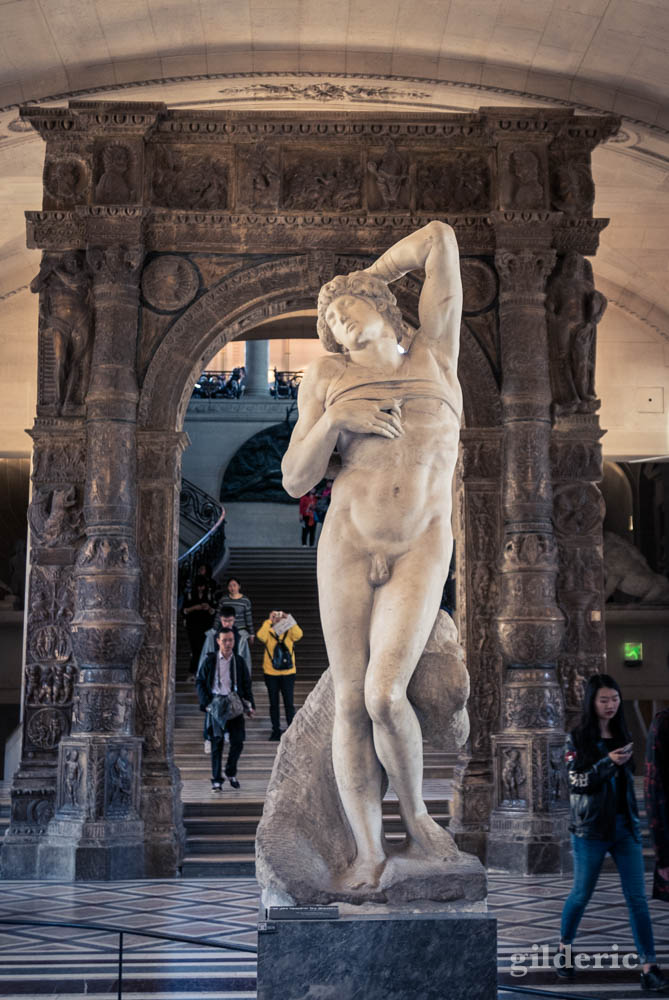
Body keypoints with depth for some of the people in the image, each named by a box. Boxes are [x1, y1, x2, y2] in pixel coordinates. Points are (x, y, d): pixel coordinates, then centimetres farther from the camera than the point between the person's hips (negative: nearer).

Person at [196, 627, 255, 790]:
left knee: (238, 740, -4)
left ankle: (231, 772, 17)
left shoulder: (239, 662, 10)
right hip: (216, 704, -2)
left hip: (235, 704, 2)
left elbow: (246, 685, 14)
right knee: (217, 742, 0)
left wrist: (250, 705, 5)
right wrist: (206, 702, -6)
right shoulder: (210, 660, 4)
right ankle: (216, 779, 8)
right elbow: (200, 683, 5)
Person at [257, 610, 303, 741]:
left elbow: (299, 634, -19)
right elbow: (261, 635, -23)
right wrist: (269, 621, -20)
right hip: (271, 673, 0)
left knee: (289, 703, 0)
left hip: (288, 673, 0)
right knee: (273, 703, 8)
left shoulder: (289, 633, 2)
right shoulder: (268, 633, 0)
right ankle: (276, 730, 16)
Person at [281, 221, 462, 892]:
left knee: (384, 695, -17)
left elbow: (440, 238, 1)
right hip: (347, 546, 2)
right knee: (349, 703, -2)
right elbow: (295, 481, 2)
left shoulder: (433, 354, 4)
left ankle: (416, 815, 8)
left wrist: (369, 275, 14)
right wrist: (335, 420, -13)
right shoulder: (329, 376, 6)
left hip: (421, 552, -1)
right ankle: (369, 853, 6)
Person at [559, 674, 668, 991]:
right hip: (591, 829, -4)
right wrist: (608, 762, -22)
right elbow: (577, 782, -13)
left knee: (637, 898, -1)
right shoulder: (577, 739, -5)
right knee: (581, 894, 7)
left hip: (625, 827, 4)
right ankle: (565, 948, 29)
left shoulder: (621, 736, 9)